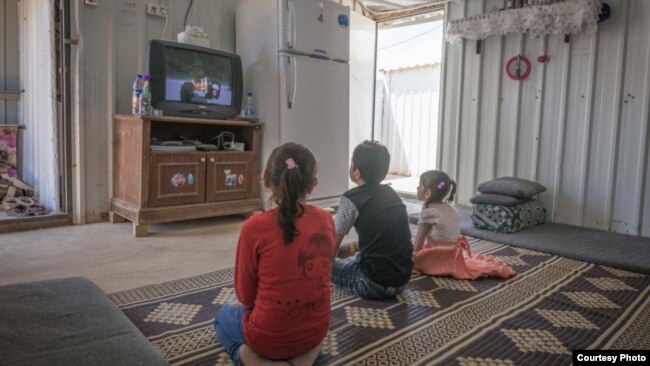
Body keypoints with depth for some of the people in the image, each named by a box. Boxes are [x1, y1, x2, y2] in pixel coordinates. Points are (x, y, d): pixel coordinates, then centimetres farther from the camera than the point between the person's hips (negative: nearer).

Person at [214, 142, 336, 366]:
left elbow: (245, 296, -8)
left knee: (224, 316, 30)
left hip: (268, 335, -3)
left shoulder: (254, 228, -20)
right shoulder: (326, 220, -7)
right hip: (316, 330, 3)